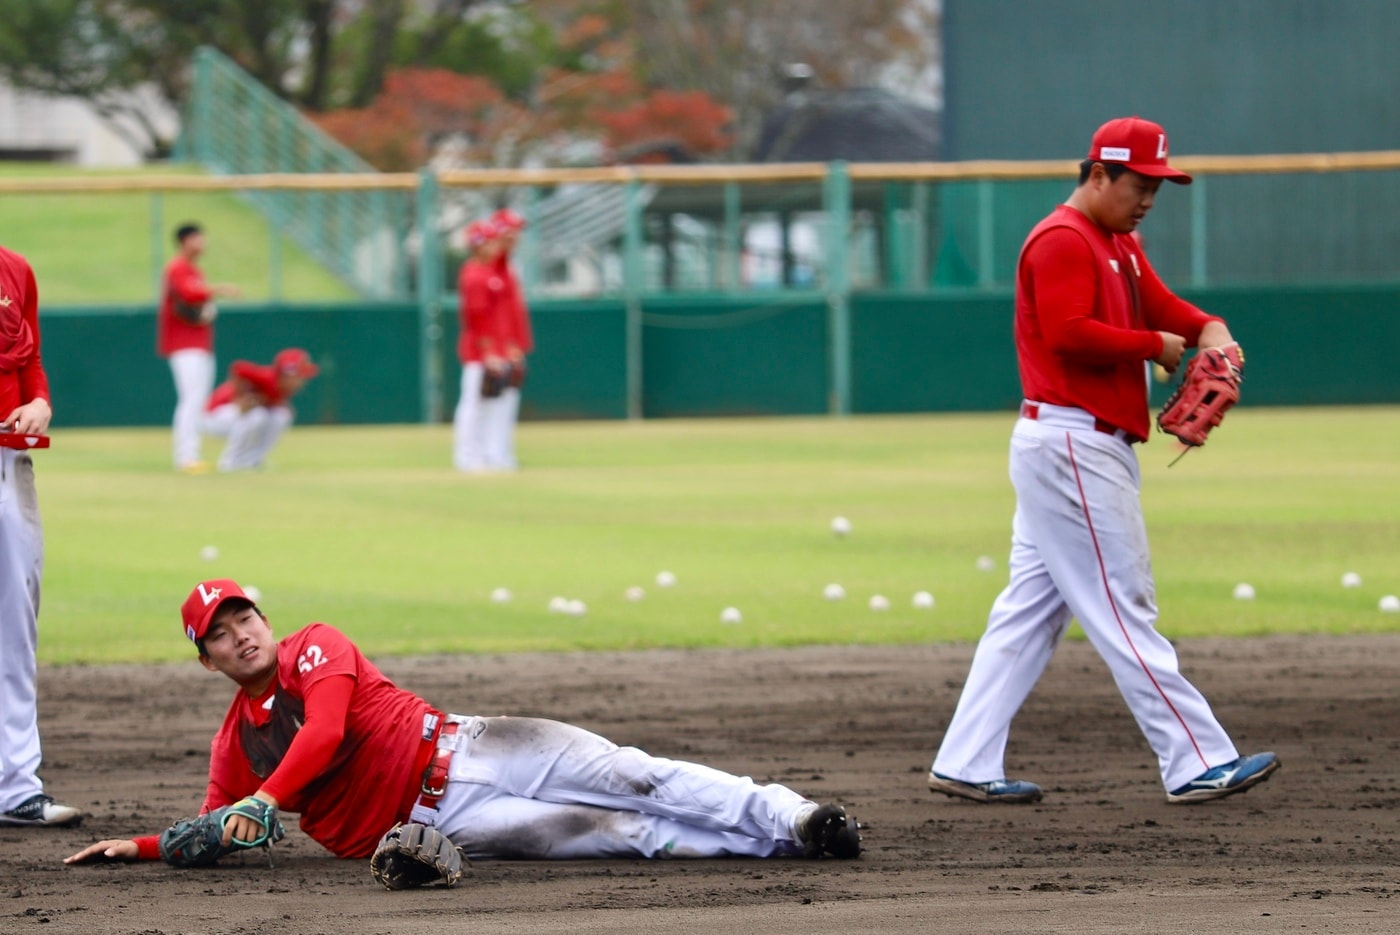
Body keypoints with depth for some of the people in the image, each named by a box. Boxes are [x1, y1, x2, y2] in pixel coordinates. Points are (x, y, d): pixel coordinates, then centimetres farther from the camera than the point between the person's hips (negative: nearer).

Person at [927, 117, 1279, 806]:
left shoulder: (1121, 247, 20)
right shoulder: (1062, 241, -12)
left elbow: (1159, 305, 20)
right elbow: (1069, 332, -22)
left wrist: (1208, 329, -1)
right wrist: (1155, 346, -13)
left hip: (1091, 447, 11)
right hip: (1071, 445, -11)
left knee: (1030, 611, 9)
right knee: (1123, 607, -8)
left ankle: (966, 766, 10)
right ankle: (1197, 764, -9)